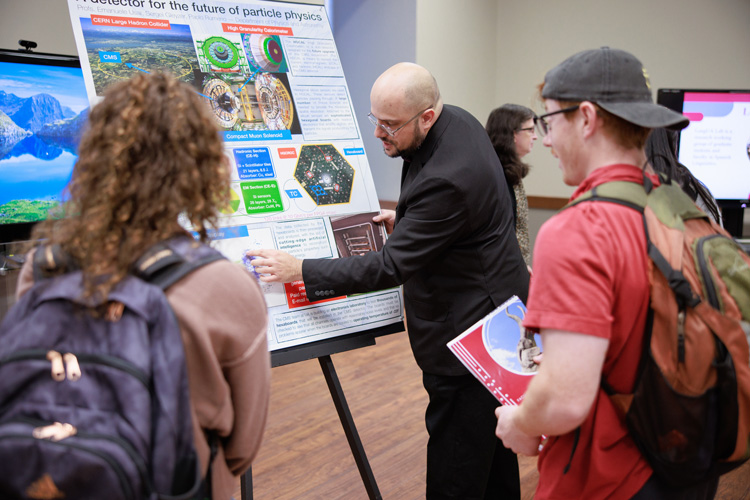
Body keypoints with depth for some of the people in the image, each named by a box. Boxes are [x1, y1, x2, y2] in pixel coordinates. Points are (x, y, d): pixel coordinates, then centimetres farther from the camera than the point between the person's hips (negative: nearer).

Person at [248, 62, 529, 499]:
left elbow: (392, 267, -26)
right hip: (494, 315, 10)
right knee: (491, 439, 25)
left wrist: (301, 270, -20)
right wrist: (406, 220, 7)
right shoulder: (457, 120, 1)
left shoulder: (447, 178, -30)